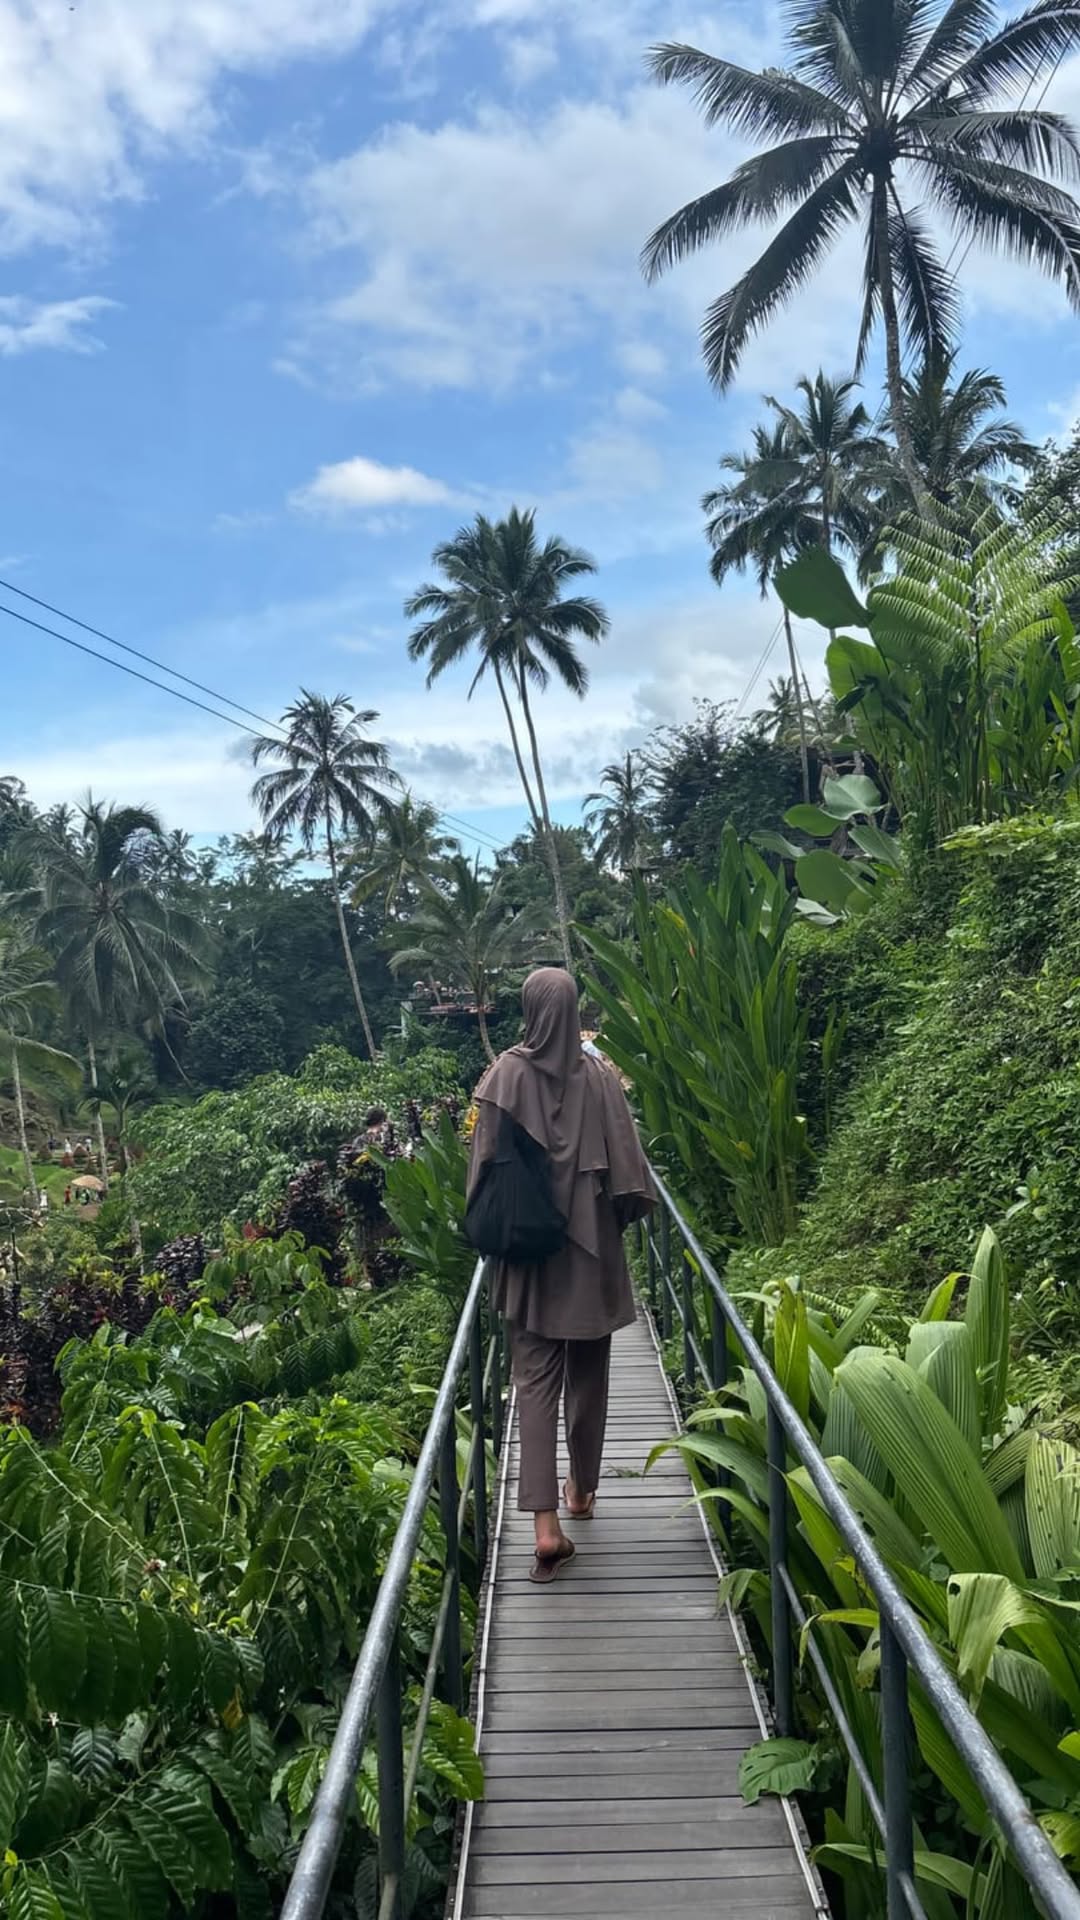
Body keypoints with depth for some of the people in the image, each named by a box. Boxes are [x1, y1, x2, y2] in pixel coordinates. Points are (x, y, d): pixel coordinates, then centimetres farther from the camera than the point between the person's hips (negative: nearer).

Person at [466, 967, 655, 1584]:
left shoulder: (506, 1075, -8)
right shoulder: (599, 1074, -6)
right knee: (588, 1374, 17)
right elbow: (626, 1160, -6)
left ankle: (545, 1522, -7)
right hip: (591, 1246, 1)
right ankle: (583, 1488, 32)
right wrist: (618, 1219, 9)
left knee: (535, 1379, 2)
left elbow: (487, 1163, -5)